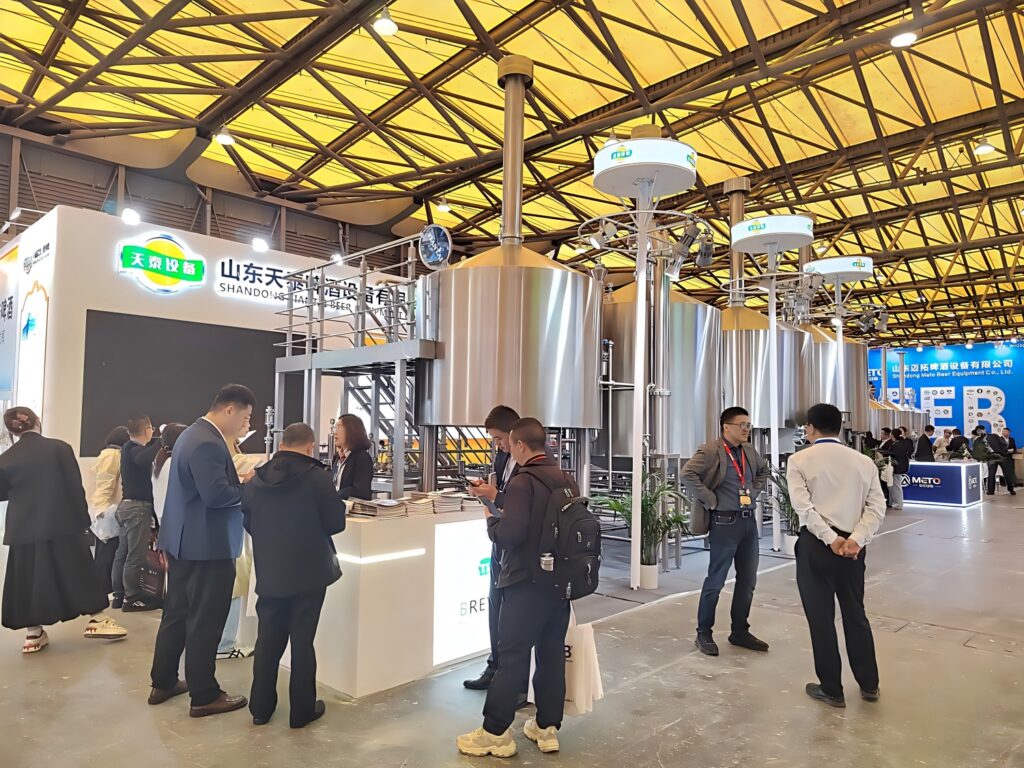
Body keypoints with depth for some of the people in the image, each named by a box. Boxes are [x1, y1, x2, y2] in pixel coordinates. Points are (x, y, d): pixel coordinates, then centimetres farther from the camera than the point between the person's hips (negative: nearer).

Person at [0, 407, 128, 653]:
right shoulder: (59, 448, -8)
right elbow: (75, 487, -8)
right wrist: (82, 518, 0)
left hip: (24, 529, 2)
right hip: (62, 524, -2)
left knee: (29, 579, 10)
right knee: (80, 572, 8)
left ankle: (34, 633, 14)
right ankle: (97, 620, 13)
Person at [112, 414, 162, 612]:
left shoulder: (129, 447, 13)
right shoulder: (133, 449, -14)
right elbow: (144, 458, -38)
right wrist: (162, 440, -28)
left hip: (127, 505, 10)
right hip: (138, 507, -10)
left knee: (123, 552, 13)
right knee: (136, 555, -6)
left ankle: (119, 594, 19)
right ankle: (132, 598, -2)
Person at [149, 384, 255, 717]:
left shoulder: (193, 433, 12)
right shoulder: (208, 443, -23)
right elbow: (216, 495, -28)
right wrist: (249, 487, -15)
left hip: (184, 541, 11)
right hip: (206, 545, -11)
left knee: (177, 613, 20)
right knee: (205, 621, 1)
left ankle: (163, 683, 33)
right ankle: (204, 696, 13)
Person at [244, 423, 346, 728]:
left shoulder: (257, 479, 1)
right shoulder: (317, 476, -14)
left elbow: (248, 523, 10)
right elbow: (336, 522, -10)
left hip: (268, 572, 4)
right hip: (308, 572, -4)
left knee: (268, 639, 15)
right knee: (302, 640, 5)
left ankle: (261, 708, 25)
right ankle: (302, 710, 15)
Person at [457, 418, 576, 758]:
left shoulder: (522, 482, -16)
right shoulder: (567, 481, 6)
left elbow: (509, 535, -24)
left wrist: (490, 519, -3)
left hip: (527, 584, -7)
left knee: (512, 657, 2)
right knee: (553, 654, 13)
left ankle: (495, 733, 12)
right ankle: (548, 728, 23)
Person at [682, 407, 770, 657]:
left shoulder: (749, 450, 10)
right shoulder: (711, 451, -12)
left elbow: (764, 470, 30)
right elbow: (688, 474, -24)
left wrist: (755, 491, 15)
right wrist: (710, 500, -19)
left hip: (749, 521, 7)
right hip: (725, 522, -7)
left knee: (748, 581, 13)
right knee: (716, 580, 1)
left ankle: (740, 632, 28)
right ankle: (704, 634, 16)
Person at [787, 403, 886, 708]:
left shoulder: (799, 460, -4)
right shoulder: (863, 461, 7)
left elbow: (803, 506, -16)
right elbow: (877, 506, -2)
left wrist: (830, 539, -14)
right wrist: (856, 539, -10)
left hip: (816, 544, -4)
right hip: (852, 545, 4)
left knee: (821, 617, 7)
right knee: (855, 613, 19)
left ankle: (831, 689, 18)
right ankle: (869, 685, 31)